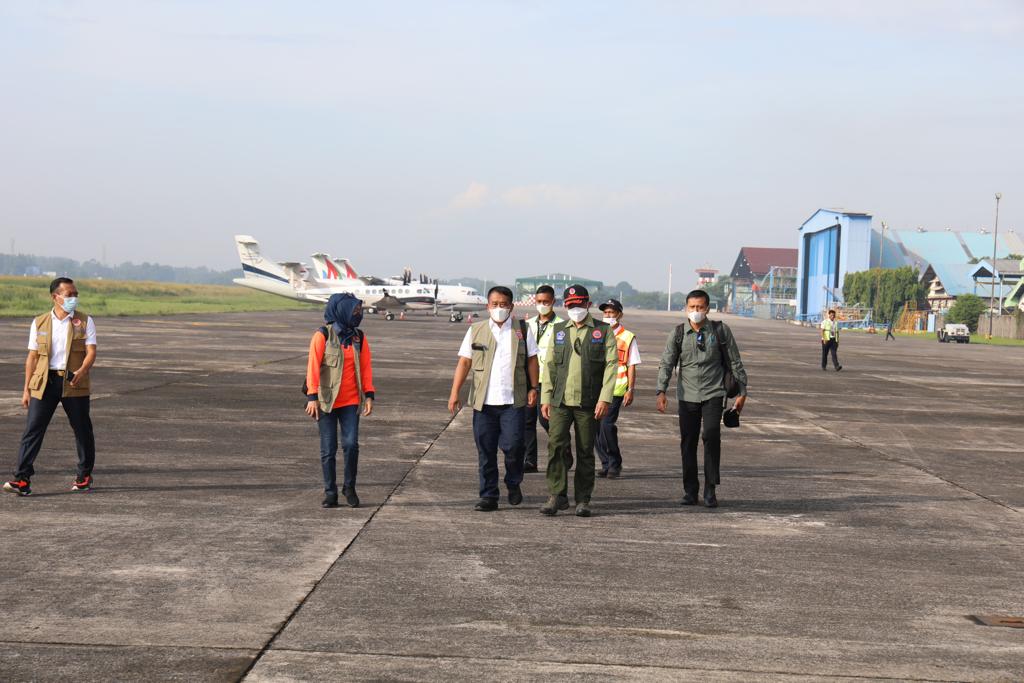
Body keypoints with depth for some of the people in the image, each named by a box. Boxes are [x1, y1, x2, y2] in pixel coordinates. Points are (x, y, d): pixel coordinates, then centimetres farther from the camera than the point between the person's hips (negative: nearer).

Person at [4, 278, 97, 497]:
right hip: (44, 382, 1)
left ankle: (84, 476, 24)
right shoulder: (39, 323, 8)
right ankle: (22, 479, -11)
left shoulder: (85, 321, 3)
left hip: (73, 382, -1)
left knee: (82, 429, 8)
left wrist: (82, 371, -27)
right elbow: (32, 357, 9)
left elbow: (91, 352, -6)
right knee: (33, 428, -8)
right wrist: (26, 389, 4)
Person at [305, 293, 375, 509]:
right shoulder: (322, 336, -6)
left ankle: (349, 487, 11)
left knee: (351, 444, -8)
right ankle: (330, 493, 15)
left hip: (351, 402, 3)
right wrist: (312, 397, -13)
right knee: (328, 449, 4)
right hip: (327, 401, -3)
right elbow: (313, 367, -8)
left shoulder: (359, 337, 6)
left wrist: (369, 395, 2)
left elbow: (366, 367, 8)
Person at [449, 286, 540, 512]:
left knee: (512, 445, -10)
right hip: (483, 401, 1)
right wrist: (455, 393, -1)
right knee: (485, 451, 3)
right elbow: (464, 362, 7)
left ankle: (514, 484, 17)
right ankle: (489, 496, 12)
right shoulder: (476, 330, 8)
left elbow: (532, 359, 10)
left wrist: (533, 388, 1)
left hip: (512, 401, -1)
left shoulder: (521, 330, 7)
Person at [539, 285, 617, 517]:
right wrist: (545, 398, 6)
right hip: (560, 401, 2)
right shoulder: (559, 331, 14)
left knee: (585, 452, 4)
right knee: (555, 446, -11)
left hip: (588, 403, -2)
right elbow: (549, 365, 14)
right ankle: (557, 496, -5)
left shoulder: (603, 332, 5)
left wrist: (605, 398, -12)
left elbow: (611, 365, -2)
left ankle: (583, 500, 13)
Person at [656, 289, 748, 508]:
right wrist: (661, 391, -12)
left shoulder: (720, 331, 0)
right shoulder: (678, 334, 3)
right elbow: (667, 364, 0)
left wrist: (742, 392, 6)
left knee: (711, 435, -19)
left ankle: (710, 490, -10)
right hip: (687, 396, 2)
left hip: (713, 394, -2)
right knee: (687, 443, 4)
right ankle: (690, 492, 14)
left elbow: (735, 362, 7)